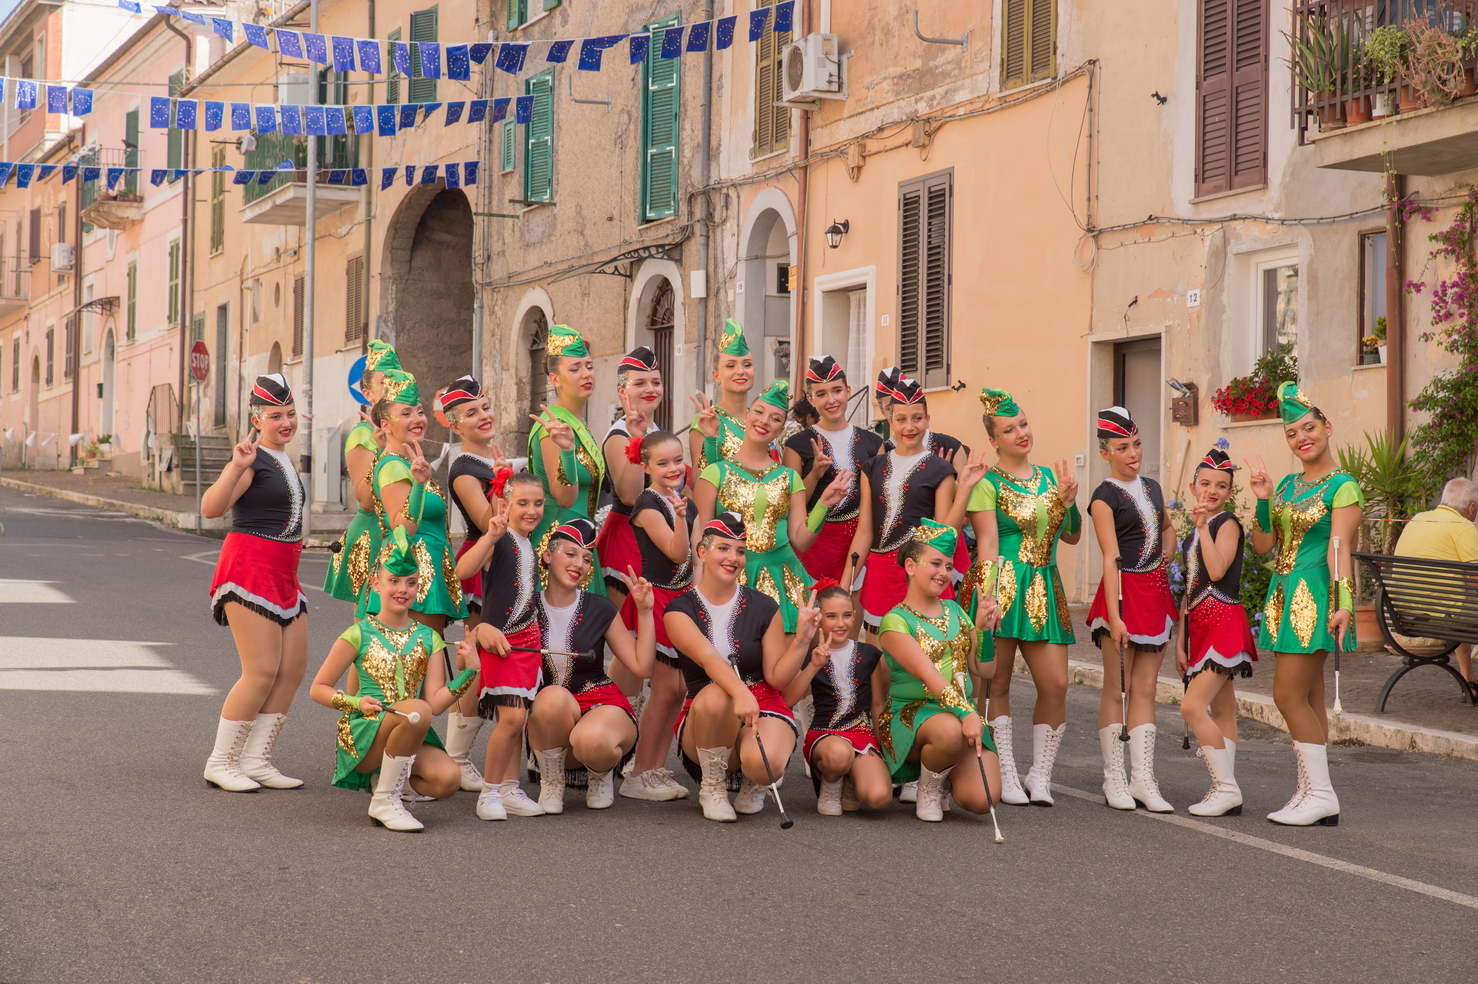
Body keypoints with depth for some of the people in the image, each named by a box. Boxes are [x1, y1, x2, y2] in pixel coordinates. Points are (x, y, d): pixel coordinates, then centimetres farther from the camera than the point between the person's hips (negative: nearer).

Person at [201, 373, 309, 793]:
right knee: (262, 672, -12)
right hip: (250, 568, -9)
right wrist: (237, 467, -34)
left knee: (293, 668, 4)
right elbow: (210, 508, -24)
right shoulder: (253, 459, -11)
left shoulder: (285, 460, 18)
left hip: (282, 575, 9)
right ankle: (220, 762, -2)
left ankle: (256, 760, 10)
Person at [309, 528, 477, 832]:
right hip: (363, 735, -3)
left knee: (448, 778, -29)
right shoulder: (359, 635, 0)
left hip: (411, 738, 3)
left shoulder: (428, 638, 9)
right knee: (416, 710, -35)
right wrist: (357, 703, -13)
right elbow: (318, 689, 3)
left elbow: (435, 702, 0)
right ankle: (385, 801, -17)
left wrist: (468, 673, -13)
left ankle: (385, 777, 4)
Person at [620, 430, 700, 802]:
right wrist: (678, 515, -32)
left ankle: (657, 769, 15)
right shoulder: (648, 505, -11)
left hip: (681, 597, 8)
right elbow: (677, 552, -18)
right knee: (666, 688, -8)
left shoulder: (688, 504, 12)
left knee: (676, 690, 7)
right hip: (655, 599, -8)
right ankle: (638, 776, -1)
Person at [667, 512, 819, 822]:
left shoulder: (763, 607, 5)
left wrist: (802, 639, -16)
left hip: (764, 707, 0)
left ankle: (753, 784, 7)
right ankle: (712, 787, -10)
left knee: (763, 761, -35)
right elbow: (708, 658, -21)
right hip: (704, 718, 0)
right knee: (715, 696, -37)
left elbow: (777, 677, 1)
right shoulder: (680, 610, 0)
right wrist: (741, 693, -39)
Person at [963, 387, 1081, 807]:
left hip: (1044, 590, 5)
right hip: (1001, 587, -5)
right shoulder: (988, 484, -3)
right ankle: (1006, 779, 6)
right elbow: (987, 544, -10)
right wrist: (988, 598, -19)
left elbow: (1072, 536, 20)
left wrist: (1068, 500, 2)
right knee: (996, 682, -1)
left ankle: (1040, 776, 9)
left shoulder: (1050, 477, 15)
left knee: (1056, 684, -2)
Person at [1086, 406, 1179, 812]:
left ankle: (1143, 779, 7)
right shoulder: (1104, 497, -7)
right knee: (1116, 688, -1)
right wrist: (1114, 617, -21)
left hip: (1156, 589, 6)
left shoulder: (1152, 487, 13)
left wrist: (1168, 554, 11)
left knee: (1145, 688, 6)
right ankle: (1114, 779, 5)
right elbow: (1111, 559, -15)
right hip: (1123, 592, -6)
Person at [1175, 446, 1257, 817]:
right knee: (1222, 712, 9)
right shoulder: (1195, 530, 17)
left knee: (1192, 706, -17)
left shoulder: (1228, 523, -7)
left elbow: (1217, 570, -23)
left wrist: (1203, 525, -19)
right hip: (1200, 626, 9)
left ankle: (1226, 788, -12)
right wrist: (1181, 641, 18)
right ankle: (1226, 794, 10)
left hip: (1224, 623, -9)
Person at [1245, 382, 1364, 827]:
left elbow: (1338, 548, -18)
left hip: (1314, 596, -8)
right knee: (1308, 697, 9)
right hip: (1285, 594, 8)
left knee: (1289, 694, -11)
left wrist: (1343, 605, -27)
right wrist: (1263, 501, -4)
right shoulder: (1288, 484, 14)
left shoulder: (1343, 487, -8)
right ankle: (1311, 795, 12)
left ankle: (1320, 794, -6)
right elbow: (1263, 544, 11)